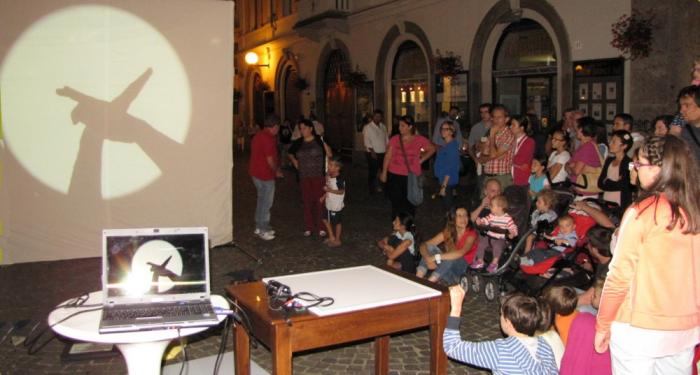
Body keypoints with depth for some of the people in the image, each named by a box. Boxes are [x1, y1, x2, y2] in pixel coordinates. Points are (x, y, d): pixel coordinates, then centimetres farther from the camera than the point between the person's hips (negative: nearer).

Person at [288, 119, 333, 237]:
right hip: (304, 177, 3)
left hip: (319, 176, -3)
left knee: (319, 201, -1)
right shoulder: (298, 143, 5)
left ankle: (321, 227, 10)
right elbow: (290, 153, 22)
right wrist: (294, 160, 9)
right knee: (307, 202, 7)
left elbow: (330, 155, -7)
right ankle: (308, 227, 19)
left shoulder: (319, 140, -5)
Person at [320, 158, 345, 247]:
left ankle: (337, 240, 24)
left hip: (337, 205, -9)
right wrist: (323, 196, 9)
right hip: (329, 204, 9)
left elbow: (341, 191, -24)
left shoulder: (339, 179, -24)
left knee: (337, 222, 7)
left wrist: (329, 190, -29)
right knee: (326, 220, 18)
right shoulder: (328, 176, 2)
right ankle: (331, 237, 35)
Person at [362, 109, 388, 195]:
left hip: (383, 153, 5)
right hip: (373, 153, -5)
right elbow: (367, 141, -10)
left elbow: (386, 139, 16)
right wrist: (372, 151, -18)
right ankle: (372, 189, 10)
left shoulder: (383, 126, 14)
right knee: (373, 172, -3)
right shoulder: (367, 127, -4)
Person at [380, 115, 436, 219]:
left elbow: (432, 149, 14)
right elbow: (388, 156, 1)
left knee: (409, 203, 6)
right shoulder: (394, 139, 1)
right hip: (394, 175, 1)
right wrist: (384, 172, -4)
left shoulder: (419, 140, -1)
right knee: (396, 202, 3)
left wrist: (421, 159, 5)